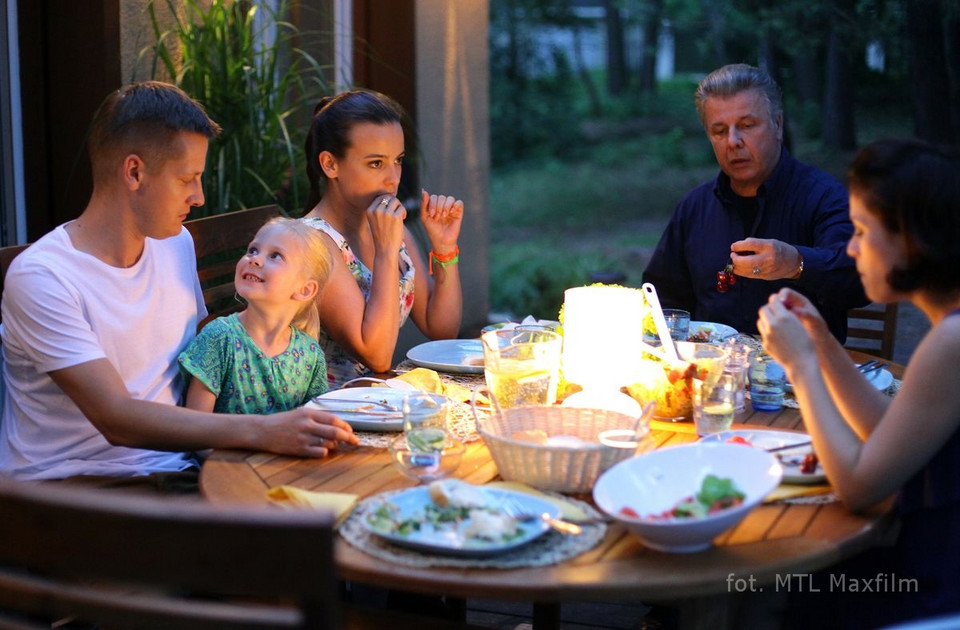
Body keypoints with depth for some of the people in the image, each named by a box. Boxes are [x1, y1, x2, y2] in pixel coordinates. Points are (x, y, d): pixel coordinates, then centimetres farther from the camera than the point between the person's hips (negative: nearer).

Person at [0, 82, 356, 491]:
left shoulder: (177, 244, 11)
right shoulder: (40, 277, -15)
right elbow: (117, 419, -23)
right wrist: (261, 432, -31)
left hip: (169, 469, 6)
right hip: (71, 483, -6)